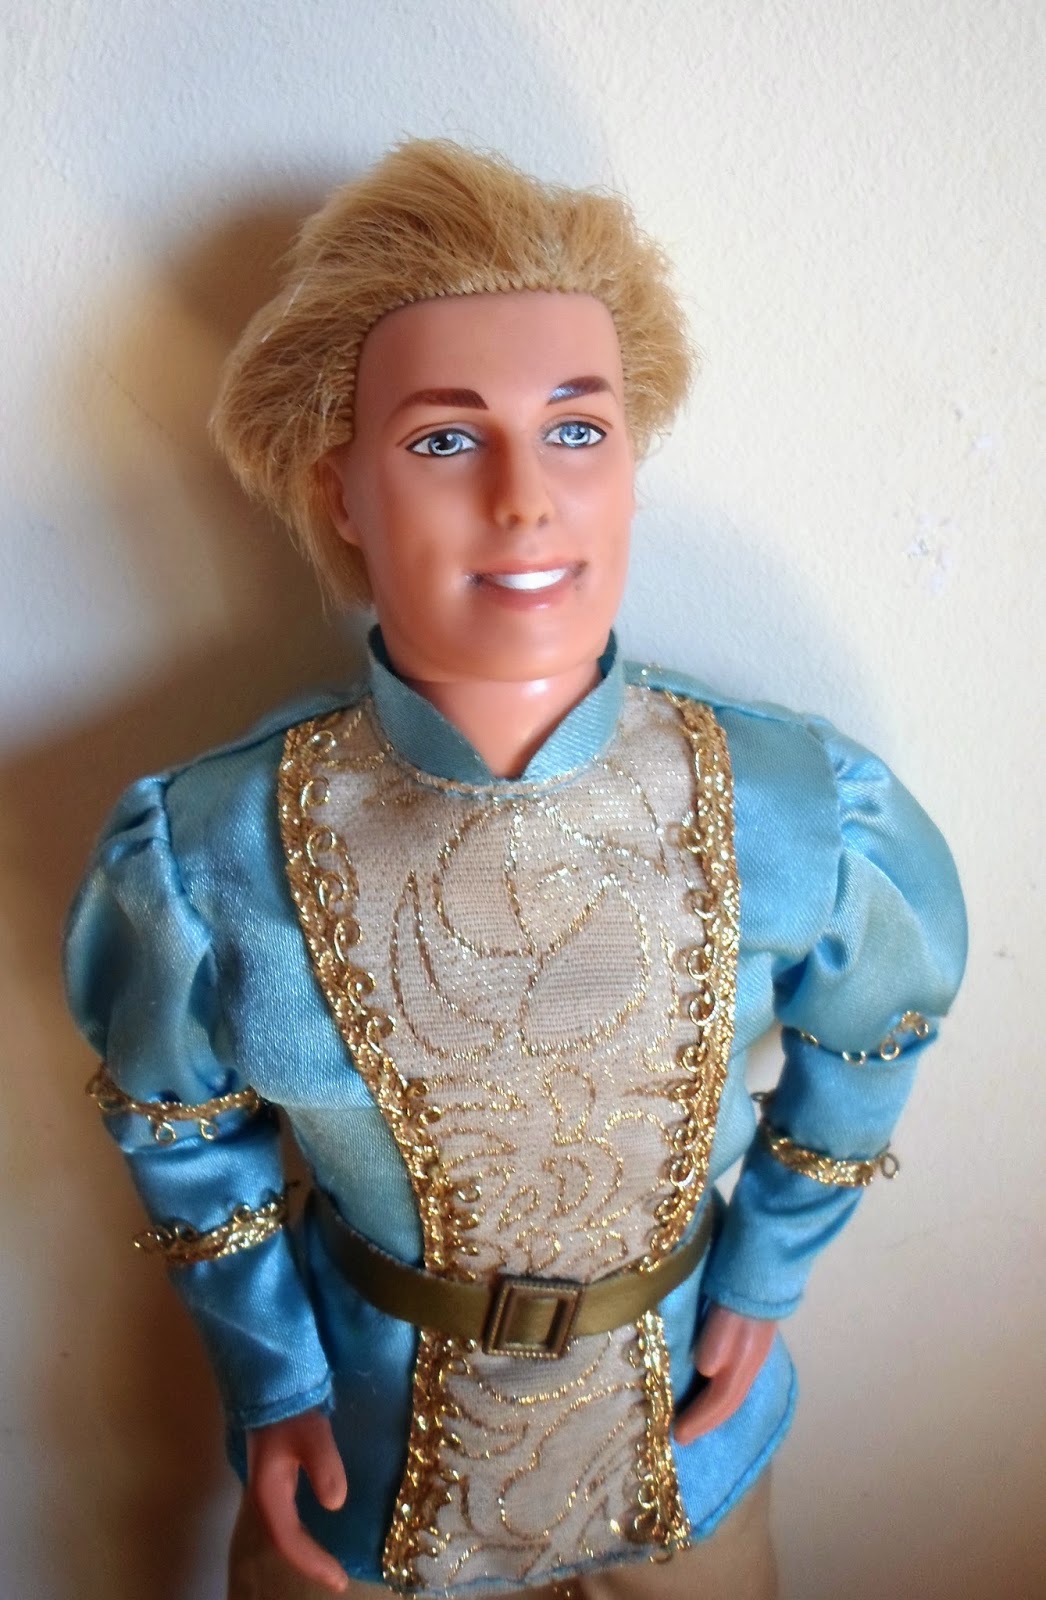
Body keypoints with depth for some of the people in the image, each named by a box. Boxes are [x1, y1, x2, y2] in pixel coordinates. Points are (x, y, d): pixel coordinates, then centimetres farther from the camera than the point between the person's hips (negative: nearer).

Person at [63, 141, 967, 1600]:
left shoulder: (813, 819, -25)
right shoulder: (199, 862, -27)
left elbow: (876, 1024, -3)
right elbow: (179, 1129, -6)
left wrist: (767, 1275, 0)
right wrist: (270, 1374, -2)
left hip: (683, 1434, 2)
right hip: (364, 1444, 0)